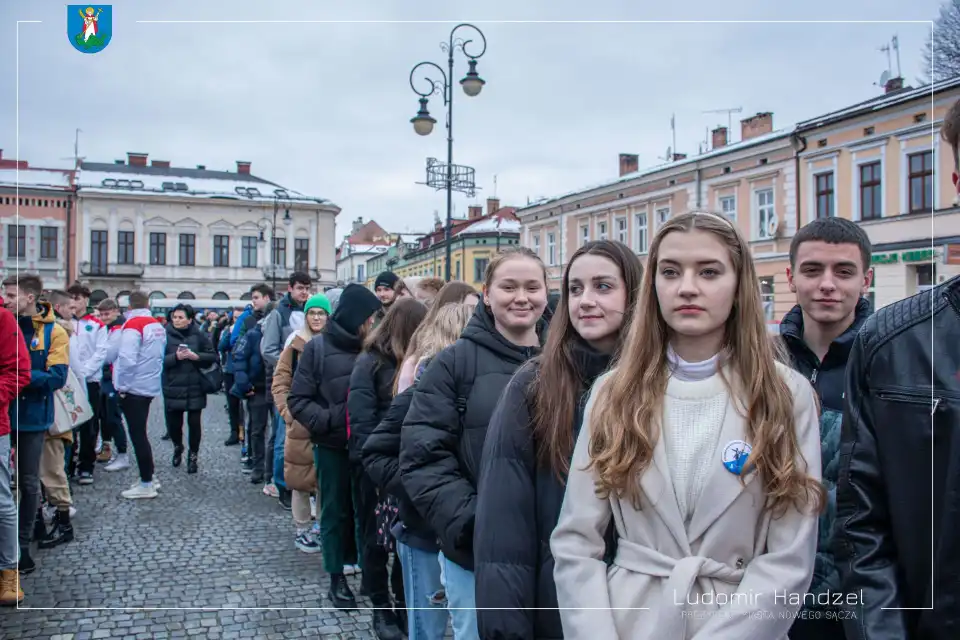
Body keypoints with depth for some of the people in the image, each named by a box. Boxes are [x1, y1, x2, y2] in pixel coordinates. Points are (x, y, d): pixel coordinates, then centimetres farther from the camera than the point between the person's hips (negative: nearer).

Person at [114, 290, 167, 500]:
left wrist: (122, 386, -12)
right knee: (140, 433, 18)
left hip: (134, 388, -8)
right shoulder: (158, 326, 8)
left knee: (137, 435, -1)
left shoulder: (133, 325, -15)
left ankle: (146, 484, 3)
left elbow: (127, 359, -22)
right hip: (151, 386, 8)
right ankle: (148, 477, 25)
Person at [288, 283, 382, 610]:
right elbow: (298, 399, -5)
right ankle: (337, 578, 25)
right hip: (332, 446, -1)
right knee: (336, 512, 11)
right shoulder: (318, 348, -5)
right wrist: (328, 422, -17)